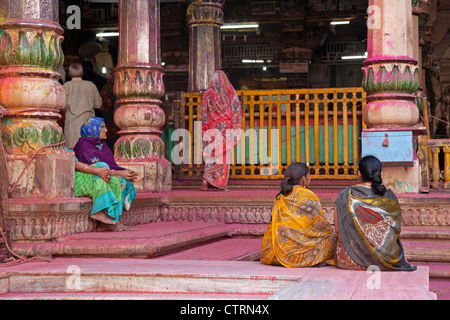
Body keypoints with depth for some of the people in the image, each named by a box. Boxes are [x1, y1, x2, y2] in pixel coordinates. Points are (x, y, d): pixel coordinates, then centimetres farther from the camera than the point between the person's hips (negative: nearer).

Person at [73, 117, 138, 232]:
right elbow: (96, 166, -18)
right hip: (82, 179, -8)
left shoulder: (102, 145, 17)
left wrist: (125, 172, -11)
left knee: (122, 181, -16)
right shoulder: (83, 144, -9)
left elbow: (113, 166, 10)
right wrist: (120, 173, -21)